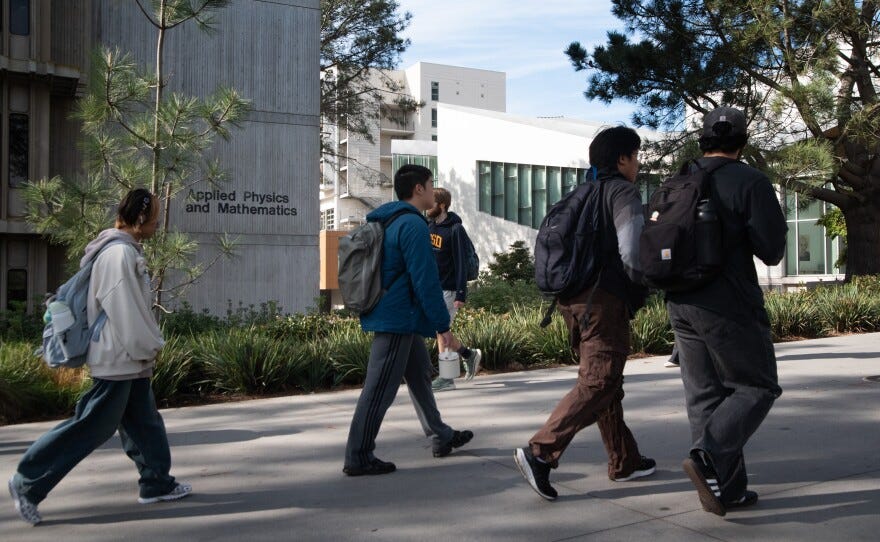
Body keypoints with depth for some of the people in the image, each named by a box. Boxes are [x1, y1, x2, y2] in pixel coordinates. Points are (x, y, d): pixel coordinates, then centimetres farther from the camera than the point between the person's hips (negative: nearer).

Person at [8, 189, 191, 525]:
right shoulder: (120, 254, -21)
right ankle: (28, 482, 8)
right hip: (117, 359, -10)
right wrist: (152, 346, -10)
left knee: (145, 423, 15)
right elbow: (126, 313, -22)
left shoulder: (126, 250, 11)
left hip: (130, 358, 10)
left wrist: (148, 345, 15)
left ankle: (157, 483, 25)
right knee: (92, 426, -3)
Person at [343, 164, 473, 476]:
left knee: (420, 375, 20)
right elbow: (425, 280, -21)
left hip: (398, 319, 11)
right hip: (398, 319, -11)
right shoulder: (413, 224, -16)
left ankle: (441, 437, 32)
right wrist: (444, 326, -16)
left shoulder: (387, 222, 15)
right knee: (380, 390, -5)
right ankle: (358, 458, 3)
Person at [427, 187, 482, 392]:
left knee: (440, 330, -6)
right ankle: (469, 354, 29)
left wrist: (461, 294, -20)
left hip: (448, 289, -8)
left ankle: (446, 378, 4)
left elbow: (461, 263, -16)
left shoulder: (455, 229, -13)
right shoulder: (430, 226, 9)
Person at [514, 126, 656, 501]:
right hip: (605, 301, -9)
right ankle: (540, 452, -19)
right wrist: (642, 287, -2)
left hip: (573, 299, 9)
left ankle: (625, 462, 25)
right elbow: (632, 253, -19)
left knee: (604, 380, 15)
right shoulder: (624, 194, -6)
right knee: (598, 383, -9)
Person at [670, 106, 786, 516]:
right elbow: (771, 251, -9)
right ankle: (709, 458, -13)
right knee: (756, 387, 7)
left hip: (681, 304, 6)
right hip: (728, 304, -6)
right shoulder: (750, 182, -8)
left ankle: (726, 489, 14)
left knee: (705, 395, 10)